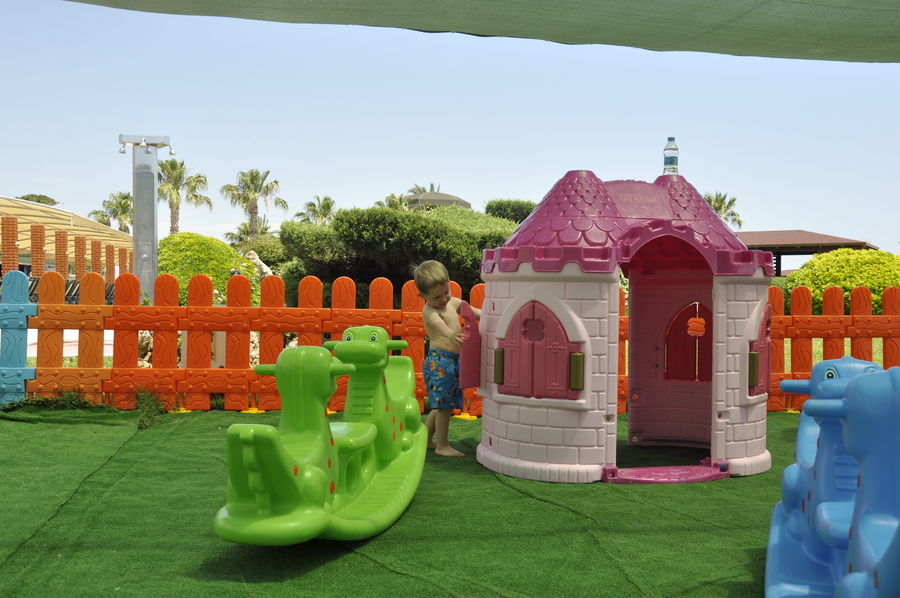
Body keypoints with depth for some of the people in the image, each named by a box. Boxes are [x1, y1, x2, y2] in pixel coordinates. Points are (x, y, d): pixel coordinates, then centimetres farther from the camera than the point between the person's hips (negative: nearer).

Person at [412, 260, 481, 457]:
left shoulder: (453, 303, 12)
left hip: (452, 361, 9)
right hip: (439, 360, -9)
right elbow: (438, 323, -36)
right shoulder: (429, 311, -14)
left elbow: (476, 312, 19)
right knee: (445, 404, -6)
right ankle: (442, 446, 5)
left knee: (442, 404, 17)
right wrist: (450, 334, -58)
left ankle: (427, 439, 30)